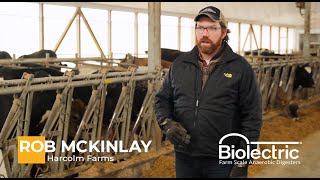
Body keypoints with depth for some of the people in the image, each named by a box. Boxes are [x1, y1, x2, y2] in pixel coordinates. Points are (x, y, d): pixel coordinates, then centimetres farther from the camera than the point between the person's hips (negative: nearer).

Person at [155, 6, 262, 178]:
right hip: (184, 157, 4)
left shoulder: (240, 67, -5)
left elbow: (252, 117, -6)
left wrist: (242, 163, -10)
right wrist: (167, 123, -8)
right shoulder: (180, 64, 6)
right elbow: (162, 99, 13)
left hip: (222, 161, -3)